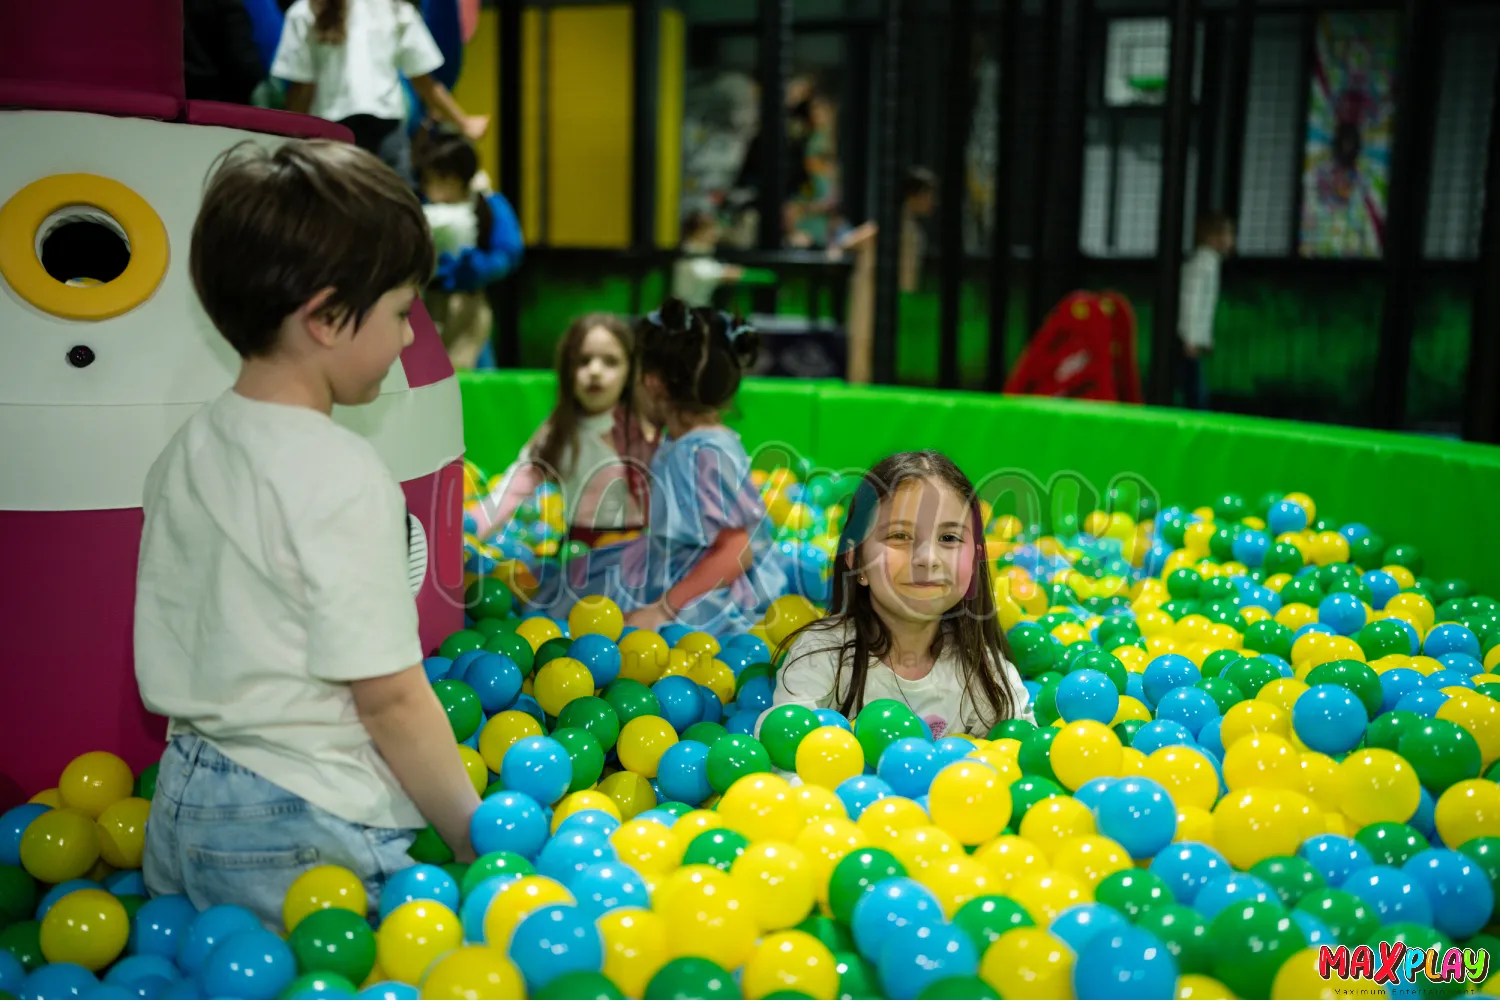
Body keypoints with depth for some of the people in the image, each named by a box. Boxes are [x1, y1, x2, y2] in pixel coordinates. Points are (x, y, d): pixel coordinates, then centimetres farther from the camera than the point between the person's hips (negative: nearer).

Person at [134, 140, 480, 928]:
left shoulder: (186, 450, 6)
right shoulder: (342, 476, -19)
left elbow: (186, 649, 13)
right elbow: (389, 698, -17)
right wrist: (474, 835, -7)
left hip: (183, 803, 8)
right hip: (302, 841, -8)